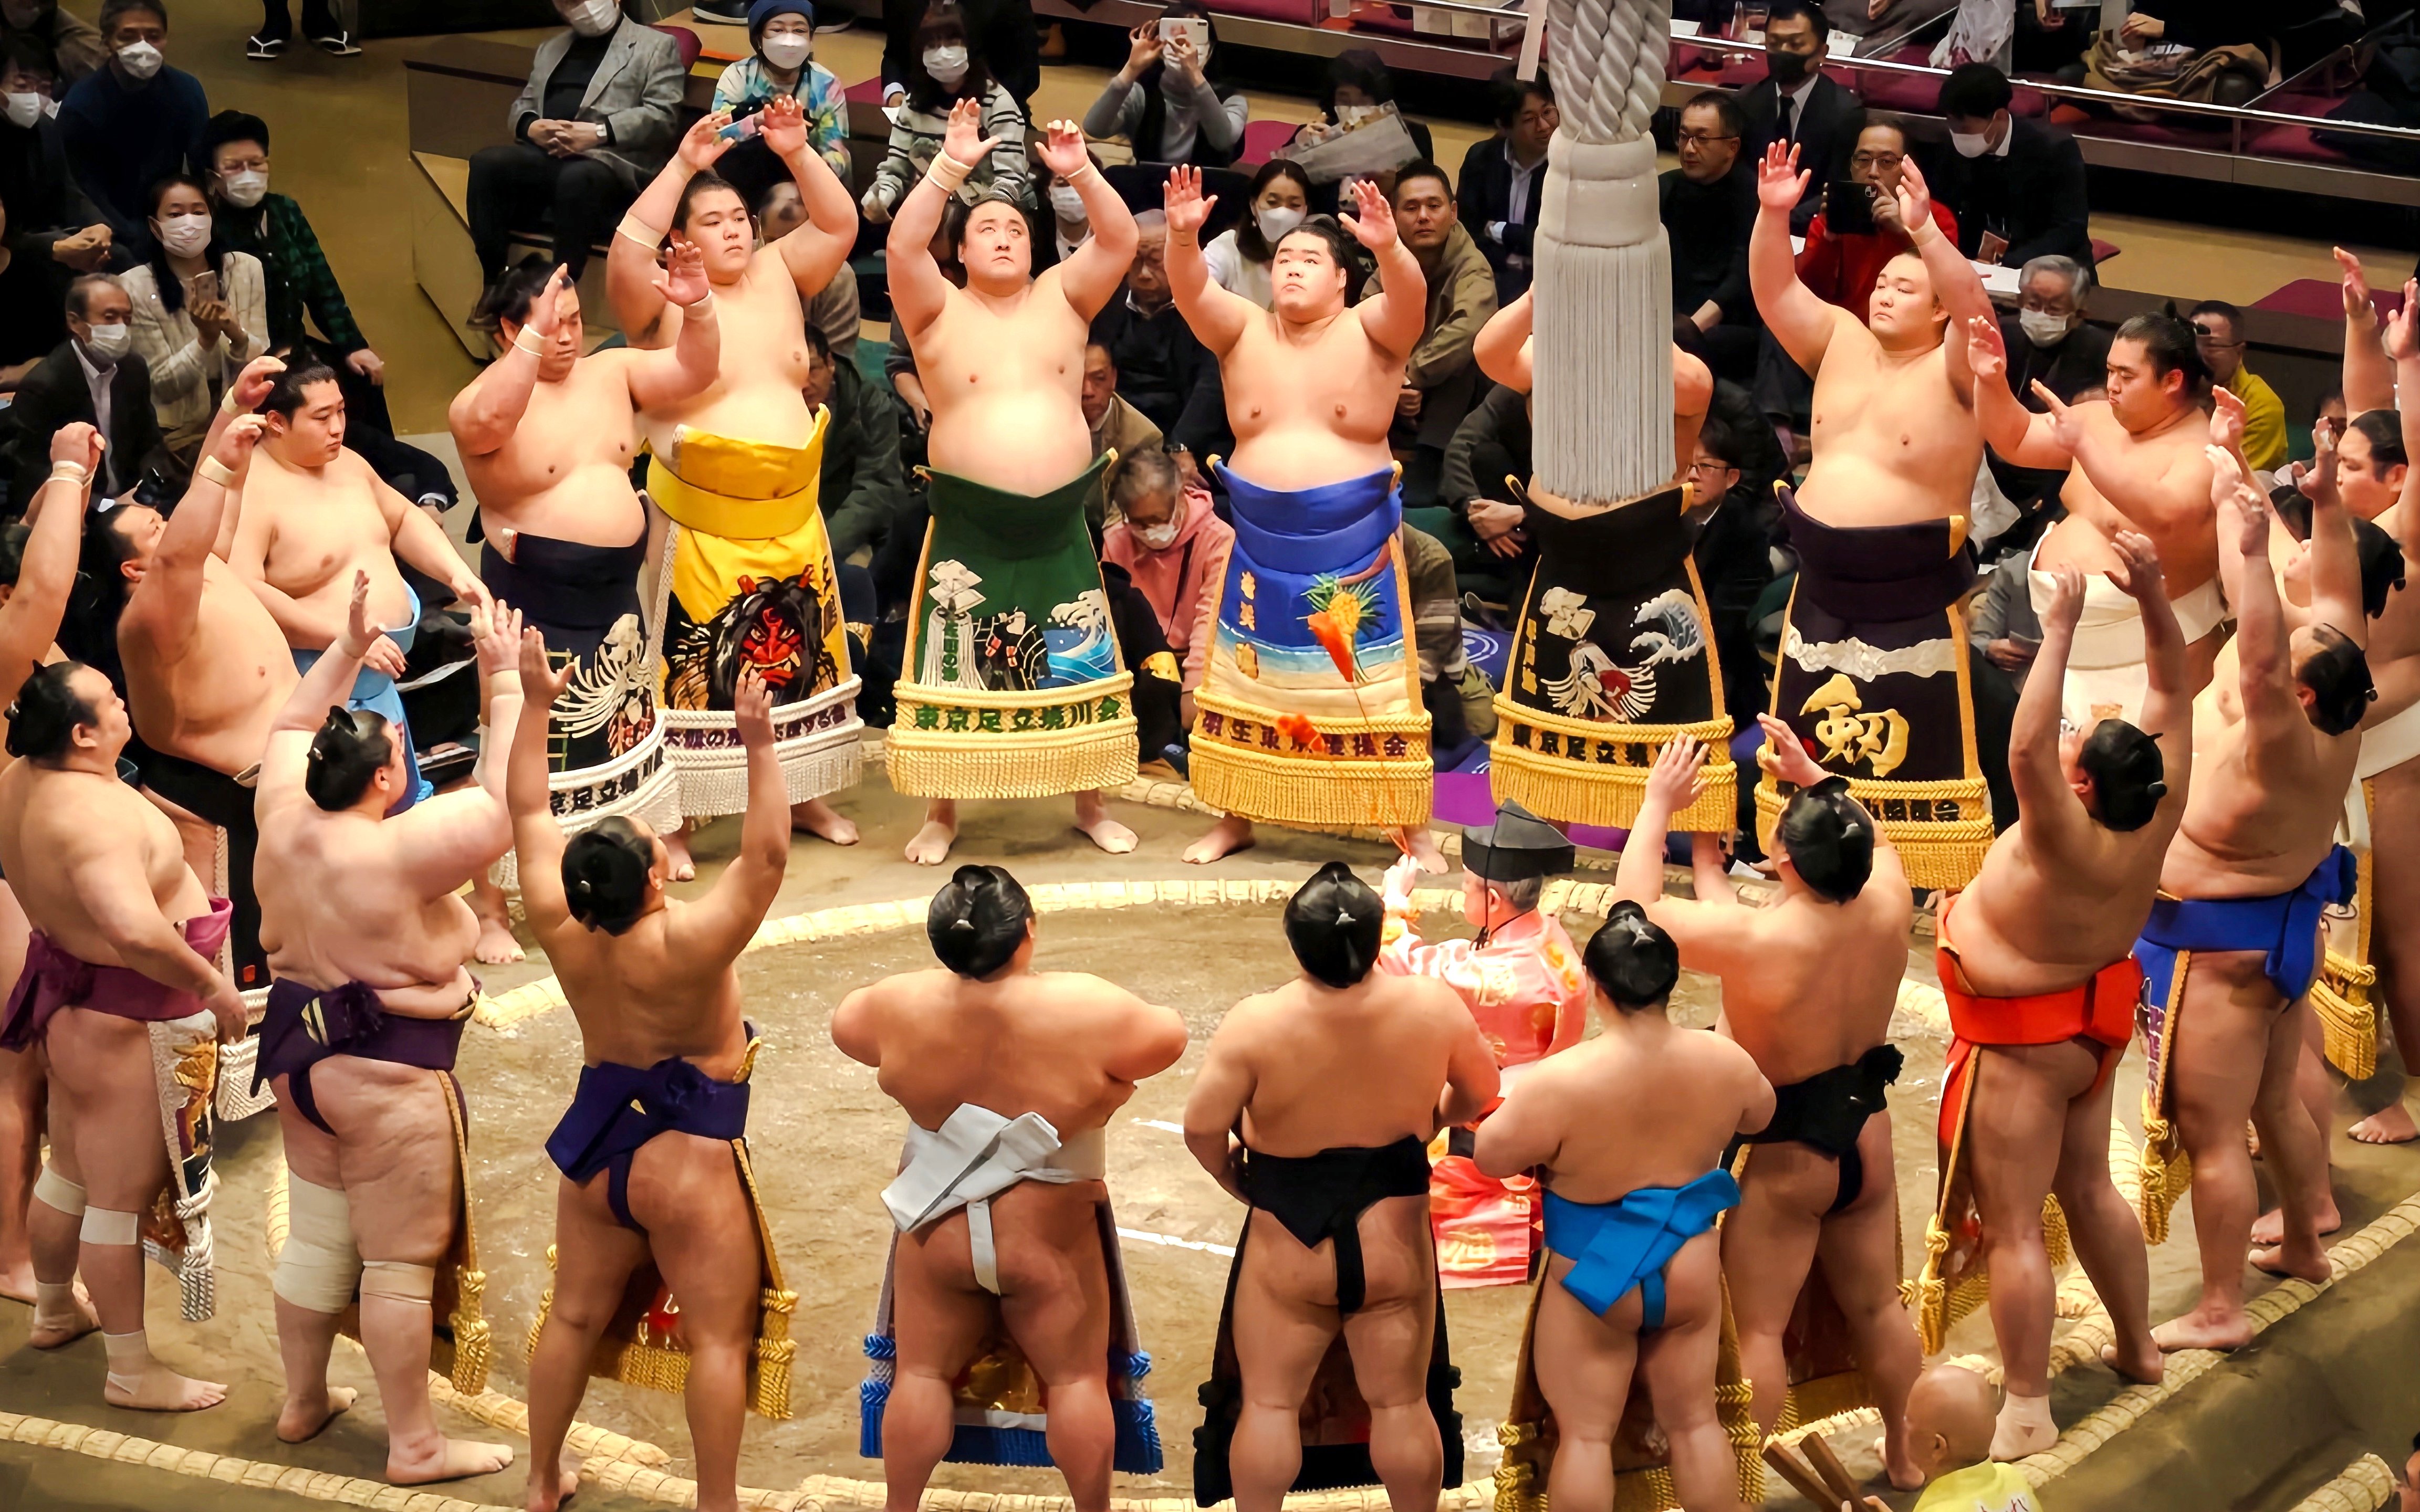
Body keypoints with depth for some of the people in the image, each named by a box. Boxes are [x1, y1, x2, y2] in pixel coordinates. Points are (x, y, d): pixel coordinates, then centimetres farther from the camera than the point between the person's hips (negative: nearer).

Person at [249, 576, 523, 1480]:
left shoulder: (284, 820, -5)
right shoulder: (397, 851, -26)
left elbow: (289, 729, 15)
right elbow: (504, 806, -25)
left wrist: (347, 648, 12)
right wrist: (506, 688, -18)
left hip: (301, 1050, 8)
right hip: (387, 1073, -8)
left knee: (315, 1236, 21)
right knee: (402, 1262, 2)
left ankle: (303, 1403, 35)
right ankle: (414, 1447, 10)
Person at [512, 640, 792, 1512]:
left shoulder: (561, 929, -12)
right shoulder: (686, 946, -28)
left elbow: (529, 810, -2)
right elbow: (767, 854, -30)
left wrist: (537, 703, 1)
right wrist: (760, 746, -31)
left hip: (599, 1146, 6)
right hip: (687, 1160, -6)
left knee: (575, 1317, 18)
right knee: (717, 1337, 4)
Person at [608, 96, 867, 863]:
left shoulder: (777, 275, 8)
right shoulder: (662, 300, -8)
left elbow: (838, 224, 4)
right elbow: (628, 249, -26)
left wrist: (797, 153, -9)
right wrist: (683, 166, -27)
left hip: (791, 513, 5)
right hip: (701, 516, -5)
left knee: (798, 653, 14)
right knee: (692, 662, -3)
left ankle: (800, 794, 28)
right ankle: (669, 822, 2)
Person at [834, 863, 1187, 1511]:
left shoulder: (903, 1006, -16)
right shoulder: (1085, 1010, -23)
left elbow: (847, 1025, 5)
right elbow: (1166, 1038, -8)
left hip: (938, 1232, 2)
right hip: (1049, 1239, -2)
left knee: (923, 1375, 16)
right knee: (1076, 1379, 13)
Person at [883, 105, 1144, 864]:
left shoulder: (1061, 298, 6)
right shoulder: (940, 311, -1)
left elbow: (1119, 238, -7)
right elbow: (903, 244, -18)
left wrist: (1080, 172, -20)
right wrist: (952, 165, -24)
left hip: (1060, 523, 2)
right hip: (971, 524, -2)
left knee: (1077, 667, 7)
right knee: (959, 668, 1)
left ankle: (1090, 804, 20)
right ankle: (941, 814, 12)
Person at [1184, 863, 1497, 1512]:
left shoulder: (1257, 1023, -22)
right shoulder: (1433, 1007, -14)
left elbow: (1202, 1128, -15)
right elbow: (1479, 1091, 4)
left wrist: (1235, 1179, 6)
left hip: (1288, 1245, -2)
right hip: (1393, 1243, 2)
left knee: (1269, 1404, 13)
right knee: (1401, 1404, 14)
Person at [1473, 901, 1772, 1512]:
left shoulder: (1563, 1080, -27)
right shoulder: (1726, 1062, -11)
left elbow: (1492, 1156, -14)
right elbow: (1758, 1115, 10)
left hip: (1595, 1281, -4)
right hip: (1691, 1272, 4)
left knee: (1586, 1433, 9)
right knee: (1695, 1422, 18)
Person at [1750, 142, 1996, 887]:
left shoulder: (1954, 369, -9)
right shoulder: (1842, 343, 6)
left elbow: (1973, 306, -29)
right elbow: (1775, 290, -3)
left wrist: (1926, 231, -41)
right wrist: (1774, 216, -20)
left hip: (1912, 595, -6)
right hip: (1824, 582, 6)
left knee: (1915, 745, -3)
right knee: (1812, 738, 15)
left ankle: (1949, 881, 4)